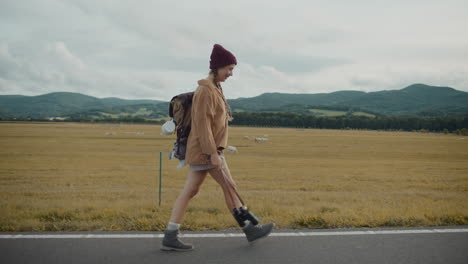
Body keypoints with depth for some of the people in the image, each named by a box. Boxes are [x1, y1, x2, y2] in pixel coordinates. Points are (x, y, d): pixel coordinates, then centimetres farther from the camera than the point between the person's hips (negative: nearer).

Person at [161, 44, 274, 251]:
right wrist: (213, 153, -23)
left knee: (189, 191, 7)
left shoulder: (214, 88, 15)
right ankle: (250, 228, 15)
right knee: (229, 186, 1)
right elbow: (203, 124, -21)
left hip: (201, 151, 9)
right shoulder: (205, 91, -16)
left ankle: (170, 237, 9)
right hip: (205, 151, -9)